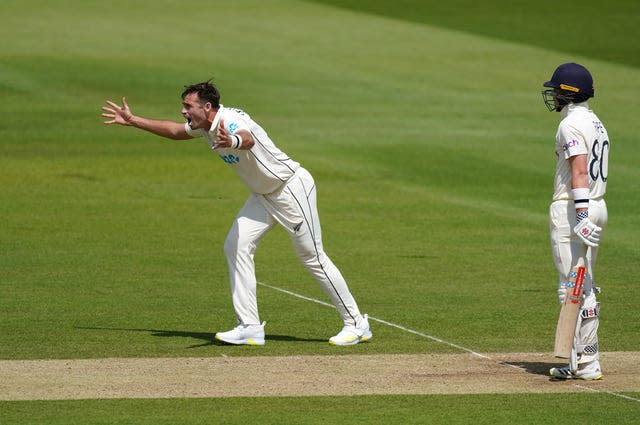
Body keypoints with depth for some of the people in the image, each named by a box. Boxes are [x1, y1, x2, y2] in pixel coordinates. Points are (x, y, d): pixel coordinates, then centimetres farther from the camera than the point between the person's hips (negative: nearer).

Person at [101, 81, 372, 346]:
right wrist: (131, 121, 23)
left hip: (292, 187, -9)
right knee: (235, 247, -1)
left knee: (312, 256, -5)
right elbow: (175, 131, 22)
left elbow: (248, 140, -54)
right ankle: (250, 328, 0)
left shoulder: (231, 121, -29)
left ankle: (356, 324, 5)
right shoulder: (205, 126, 0)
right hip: (263, 194, 9)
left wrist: (232, 142, -77)